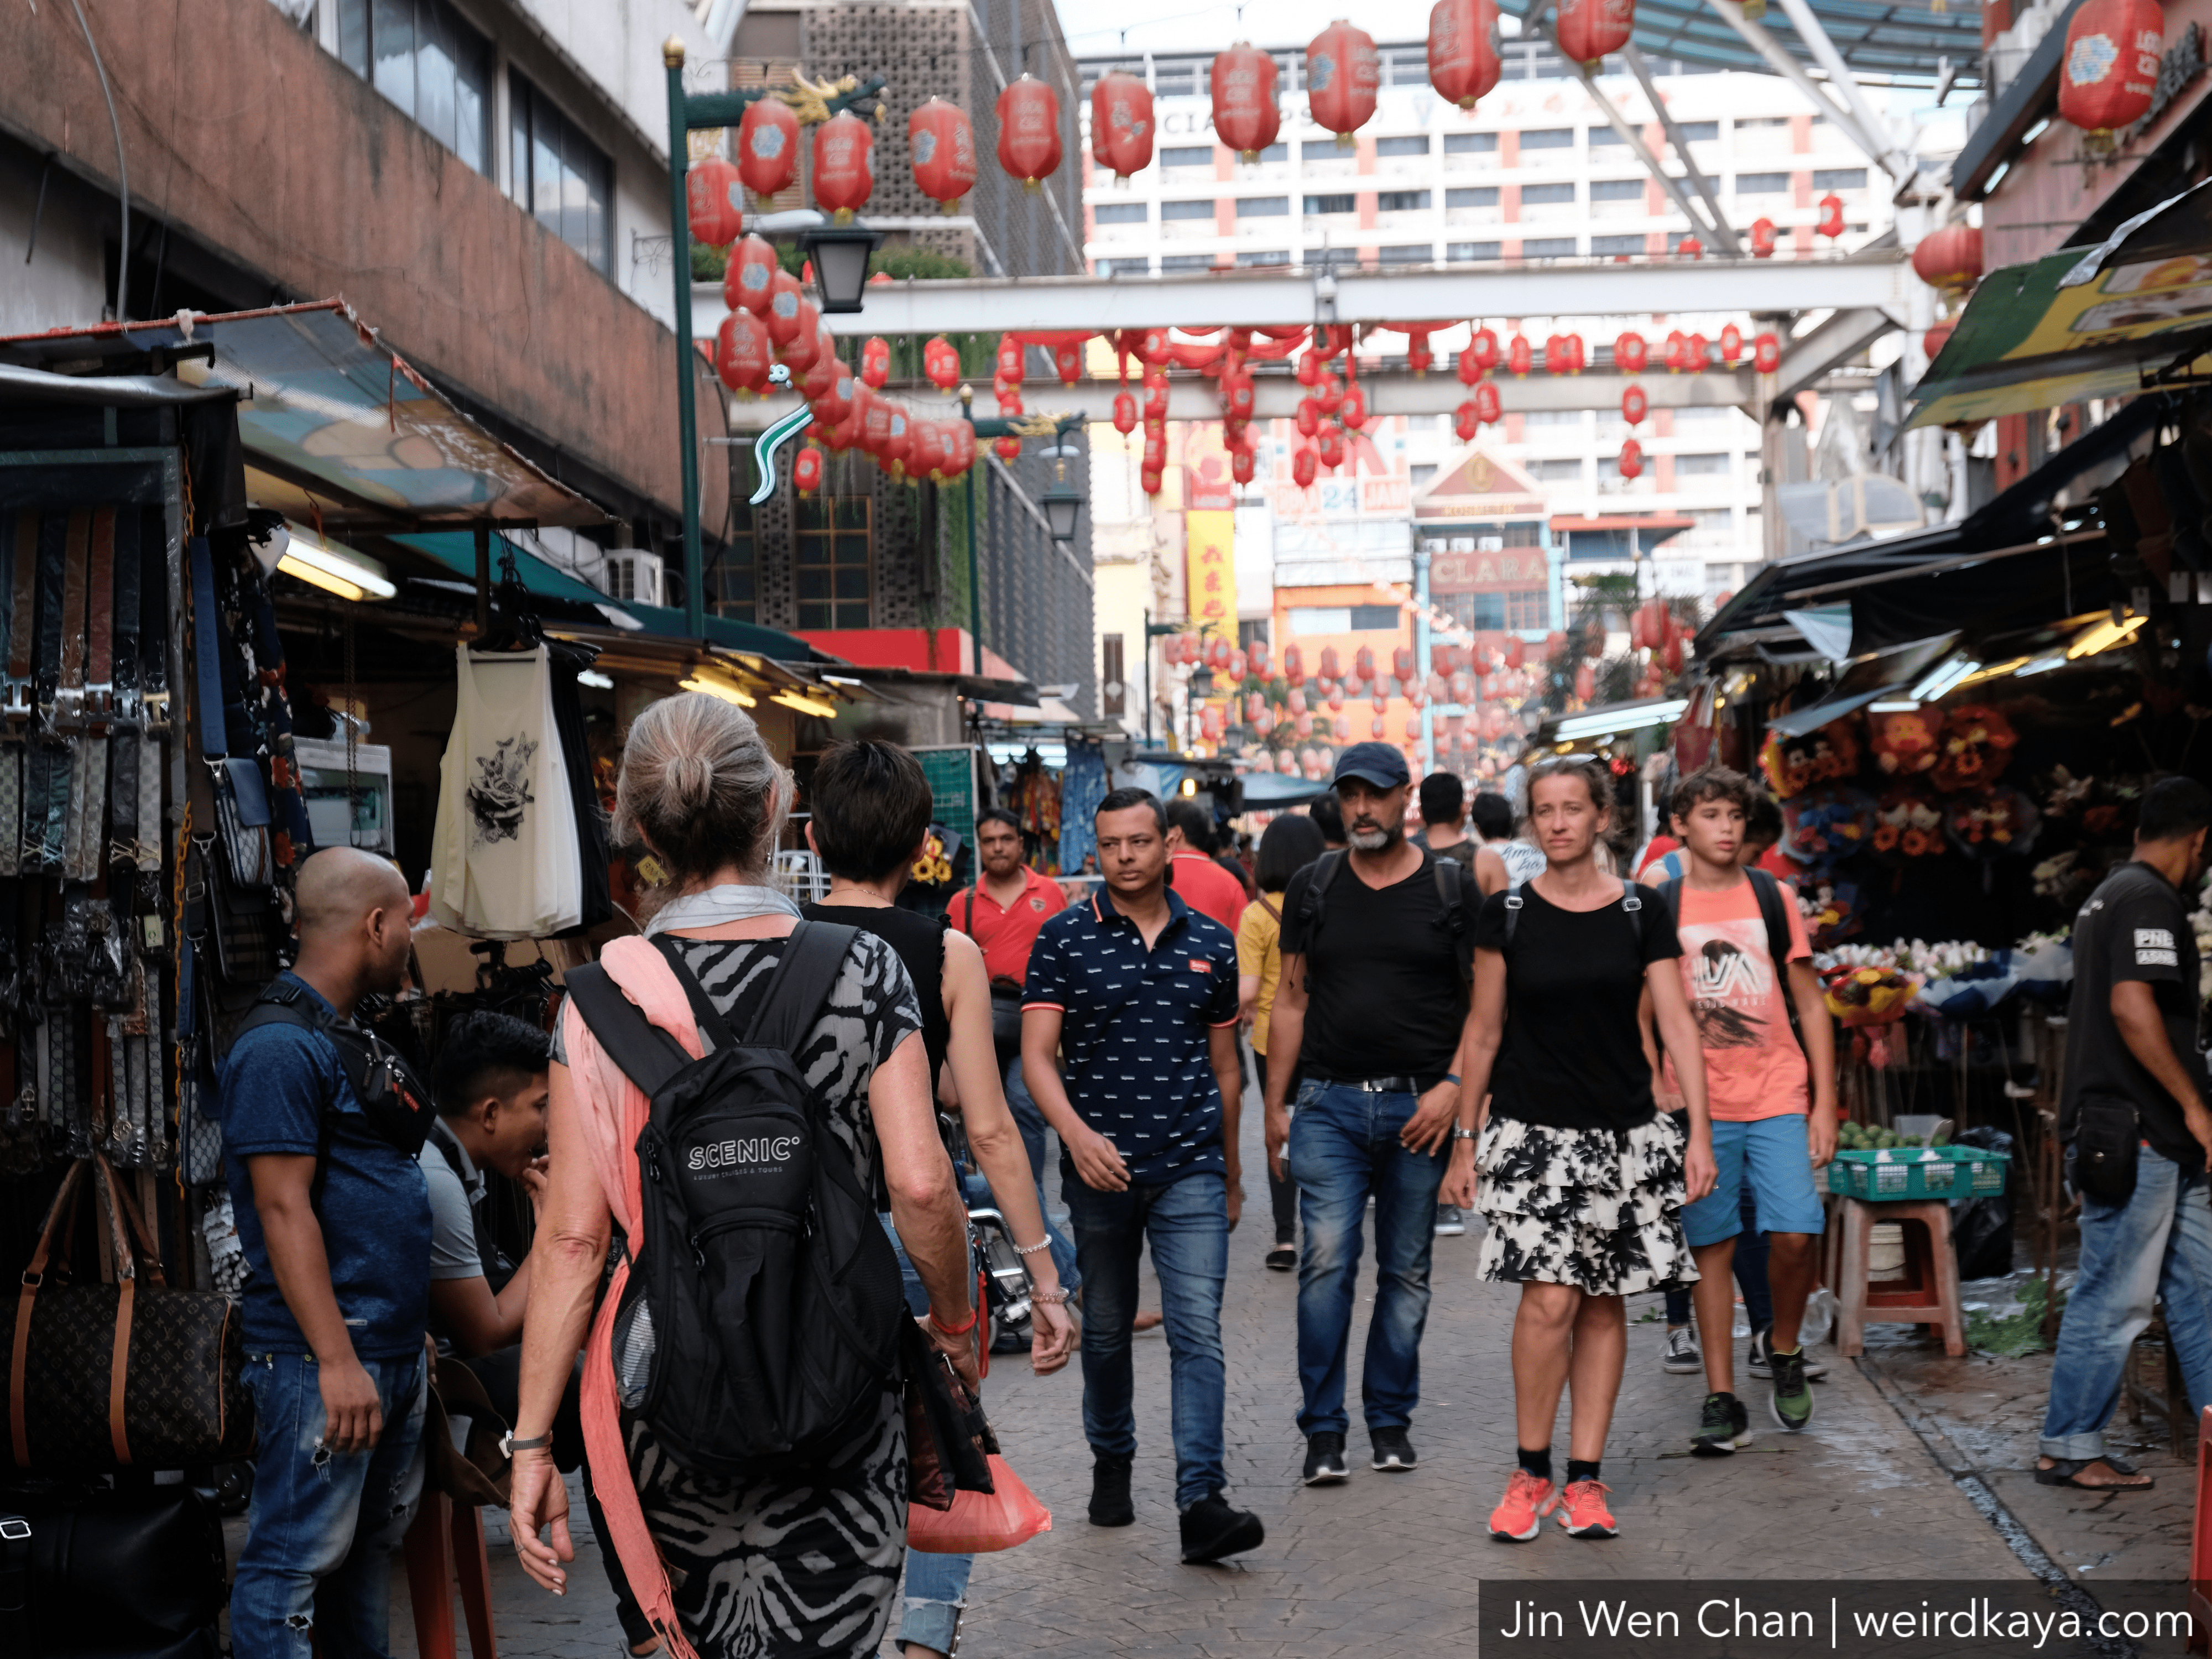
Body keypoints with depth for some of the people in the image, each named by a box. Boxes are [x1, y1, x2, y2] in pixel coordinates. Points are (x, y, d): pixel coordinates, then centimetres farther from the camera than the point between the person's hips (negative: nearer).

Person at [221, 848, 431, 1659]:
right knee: (295, 1559, -5)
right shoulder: (280, 1045, -14)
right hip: (327, 1358, -10)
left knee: (370, 1546, 15)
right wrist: (337, 1360, -23)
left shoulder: (350, 1037, 17)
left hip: (395, 1353, 10)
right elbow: (284, 1209, -19)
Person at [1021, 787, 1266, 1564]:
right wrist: (1076, 1133, -24)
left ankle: (1202, 1501, -13)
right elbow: (1037, 1053, -7)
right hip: (1099, 1167, 0)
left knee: (1198, 1330, -10)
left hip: (1191, 1166, 1)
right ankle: (1111, 1464, 34)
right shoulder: (1065, 938, -1)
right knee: (1106, 1329, 14)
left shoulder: (1210, 942, 7)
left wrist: (1231, 1172, 19)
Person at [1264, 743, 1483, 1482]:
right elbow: (1292, 998, 11)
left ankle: (1391, 1419, 20)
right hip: (1331, 1104, 0)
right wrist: (1275, 1102, 7)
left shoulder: (1452, 888, 3)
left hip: (1420, 1107, 0)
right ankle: (1323, 1429, -1)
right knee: (1327, 1262, -8)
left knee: (1407, 1271, 8)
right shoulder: (1313, 888, 8)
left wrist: (1452, 1087, -9)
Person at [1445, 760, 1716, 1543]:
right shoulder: (1507, 914, 1)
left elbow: (1677, 1023, 1)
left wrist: (1699, 1132, -6)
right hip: (1532, 1130, -2)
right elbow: (1483, 1032, 6)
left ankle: (1585, 1478, 14)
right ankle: (1530, 1473, 5)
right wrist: (1466, 1140, 6)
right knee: (1549, 1300, -11)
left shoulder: (1641, 912, 3)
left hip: (1625, 1133, 2)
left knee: (1604, 1303, 5)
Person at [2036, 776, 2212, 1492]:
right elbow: (2133, 1008, -25)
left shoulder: (2108, 895, 20)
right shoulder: (2150, 901, -13)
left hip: (2152, 1140, 11)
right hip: (2135, 1135, -11)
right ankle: (2069, 1448, 5)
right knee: (2114, 1298, -3)